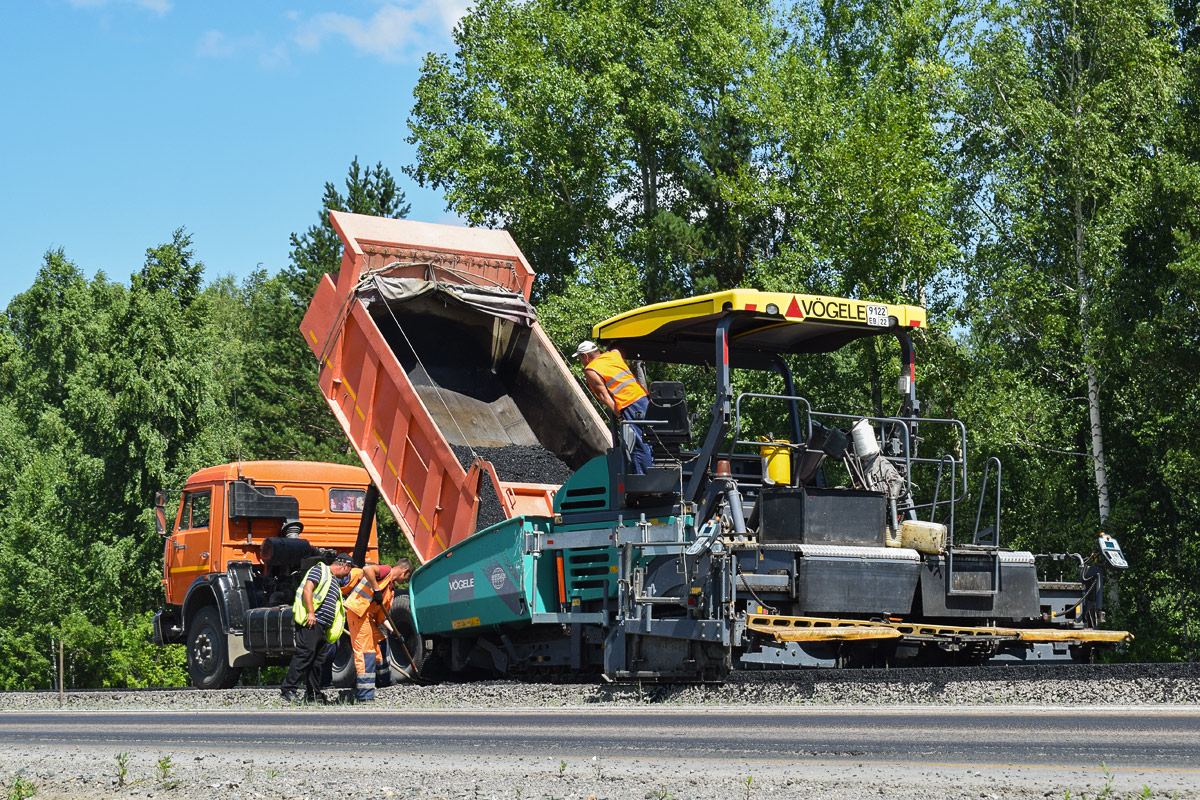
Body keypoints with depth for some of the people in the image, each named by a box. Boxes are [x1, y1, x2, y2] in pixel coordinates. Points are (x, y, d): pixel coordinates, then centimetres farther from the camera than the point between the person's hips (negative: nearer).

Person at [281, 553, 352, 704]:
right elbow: (307, 589, -13)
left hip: (323, 627, 10)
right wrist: (310, 612, -20)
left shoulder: (334, 581, 28)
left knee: (317, 660, 10)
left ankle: (313, 695, 14)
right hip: (311, 623, -10)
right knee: (305, 654, -17)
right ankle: (288, 689, -18)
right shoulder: (320, 570, 0)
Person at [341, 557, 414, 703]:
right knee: (365, 652, -12)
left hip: (368, 616, 10)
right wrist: (376, 590, -22)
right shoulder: (386, 571, -3)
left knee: (375, 655, 12)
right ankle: (365, 698, -13)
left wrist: (393, 631, 15)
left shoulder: (390, 587, 24)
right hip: (358, 610, -10)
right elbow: (367, 569, -26)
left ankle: (360, 696, 18)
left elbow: (381, 616, 24)